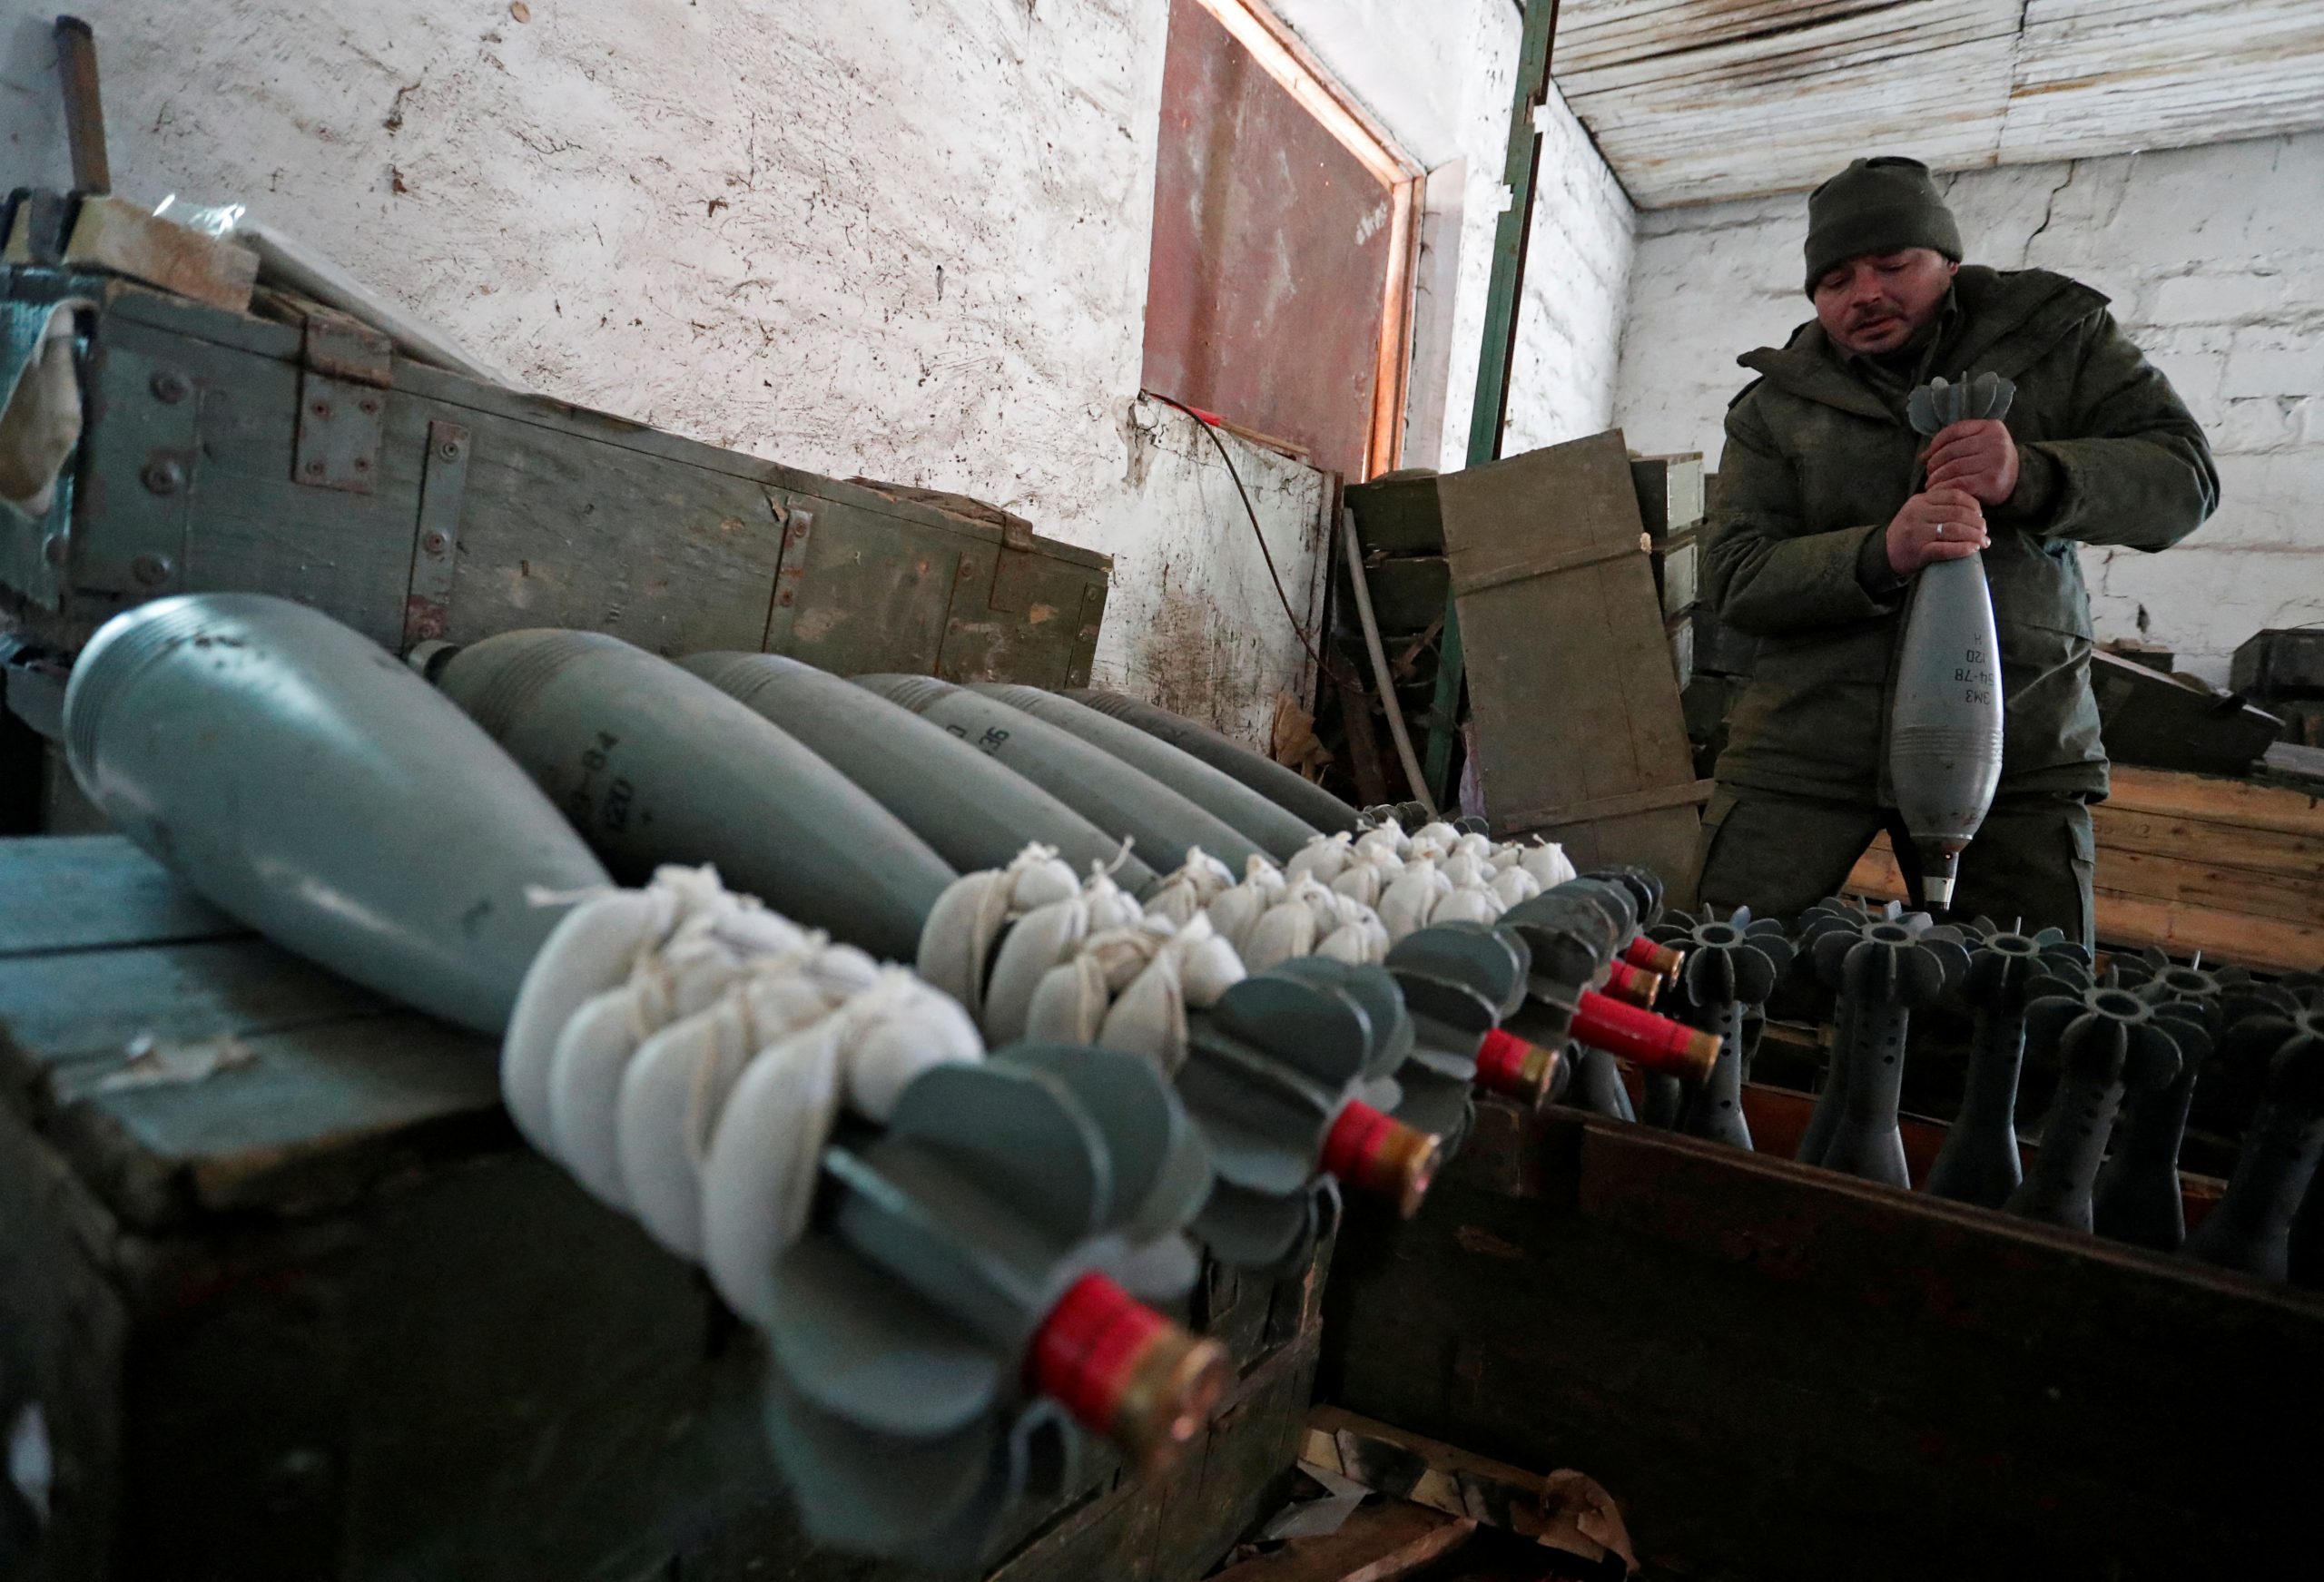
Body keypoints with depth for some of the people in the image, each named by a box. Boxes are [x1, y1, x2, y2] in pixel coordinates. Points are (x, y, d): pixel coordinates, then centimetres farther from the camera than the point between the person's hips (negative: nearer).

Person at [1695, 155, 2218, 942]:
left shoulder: (2056, 333, 9)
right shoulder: (1774, 405, 5)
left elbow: (2186, 478, 1)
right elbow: (1733, 577, -6)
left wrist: (2030, 475, -19)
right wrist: (1879, 555, -24)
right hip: (1805, 744, -1)